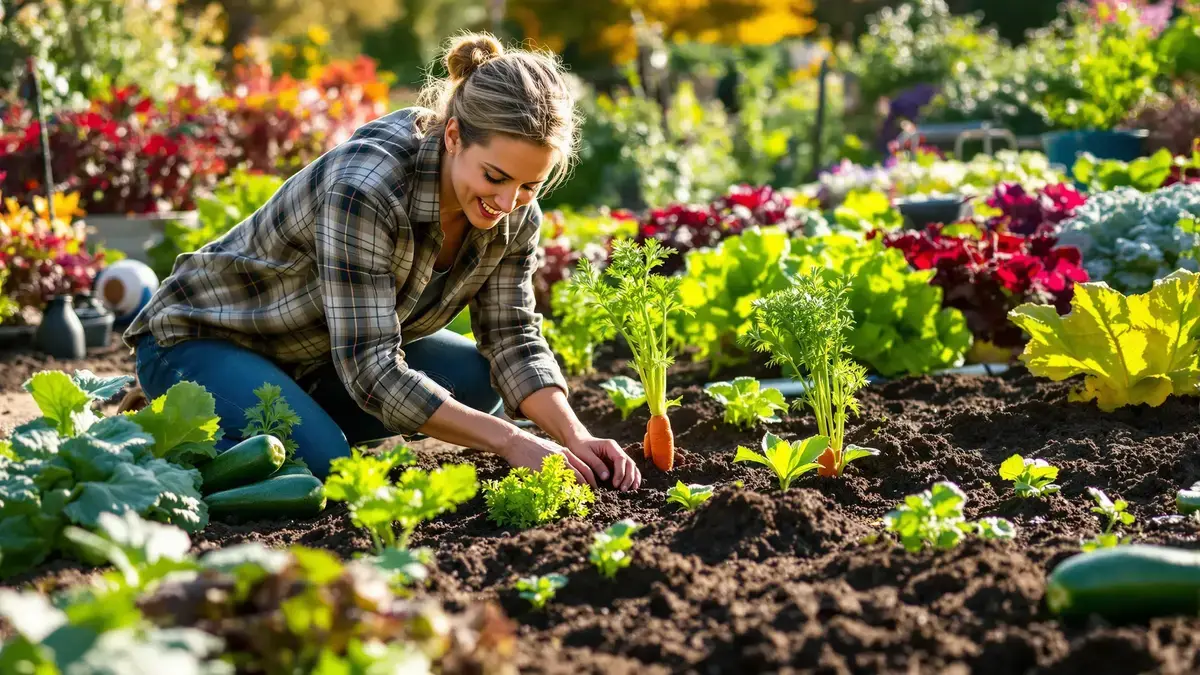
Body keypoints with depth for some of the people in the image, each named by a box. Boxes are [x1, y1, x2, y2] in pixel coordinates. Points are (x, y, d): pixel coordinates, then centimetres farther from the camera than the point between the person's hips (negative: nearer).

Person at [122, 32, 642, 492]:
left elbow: (514, 342, -8)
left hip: (313, 361, 8)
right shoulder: (364, 187, -35)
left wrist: (575, 437, -25)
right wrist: (509, 440, -38)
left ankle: (296, 424, 5)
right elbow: (372, 370, -36)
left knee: (480, 379, -9)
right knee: (326, 473, -30)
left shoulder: (514, 215, -12)